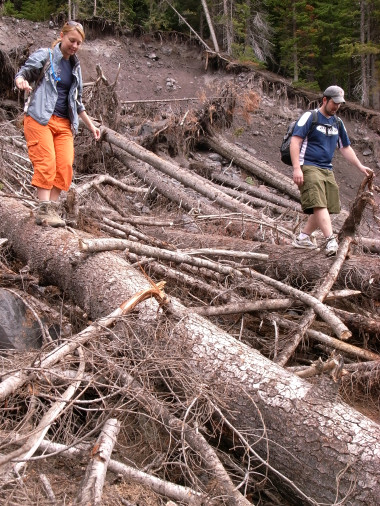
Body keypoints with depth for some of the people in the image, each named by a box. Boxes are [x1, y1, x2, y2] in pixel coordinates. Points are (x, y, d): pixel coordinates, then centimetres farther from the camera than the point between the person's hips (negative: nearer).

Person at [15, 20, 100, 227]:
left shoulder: (75, 67, 19)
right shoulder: (44, 56, 2)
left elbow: (77, 101, 26)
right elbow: (22, 72, -4)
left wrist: (91, 125, 23)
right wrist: (22, 81, -29)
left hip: (64, 123, 5)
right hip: (39, 117, -5)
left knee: (65, 165, -9)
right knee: (46, 162, -15)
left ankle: (53, 208, -5)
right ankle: (44, 210, -14)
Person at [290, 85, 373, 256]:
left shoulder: (338, 123, 19)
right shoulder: (310, 117, -2)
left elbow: (345, 148, 26)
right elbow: (295, 141, -10)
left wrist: (360, 166, 18)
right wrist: (296, 168, -19)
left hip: (327, 170, 7)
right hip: (309, 167, -7)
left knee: (328, 208, 4)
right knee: (319, 204, -19)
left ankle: (303, 237, 17)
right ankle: (331, 241, -27)